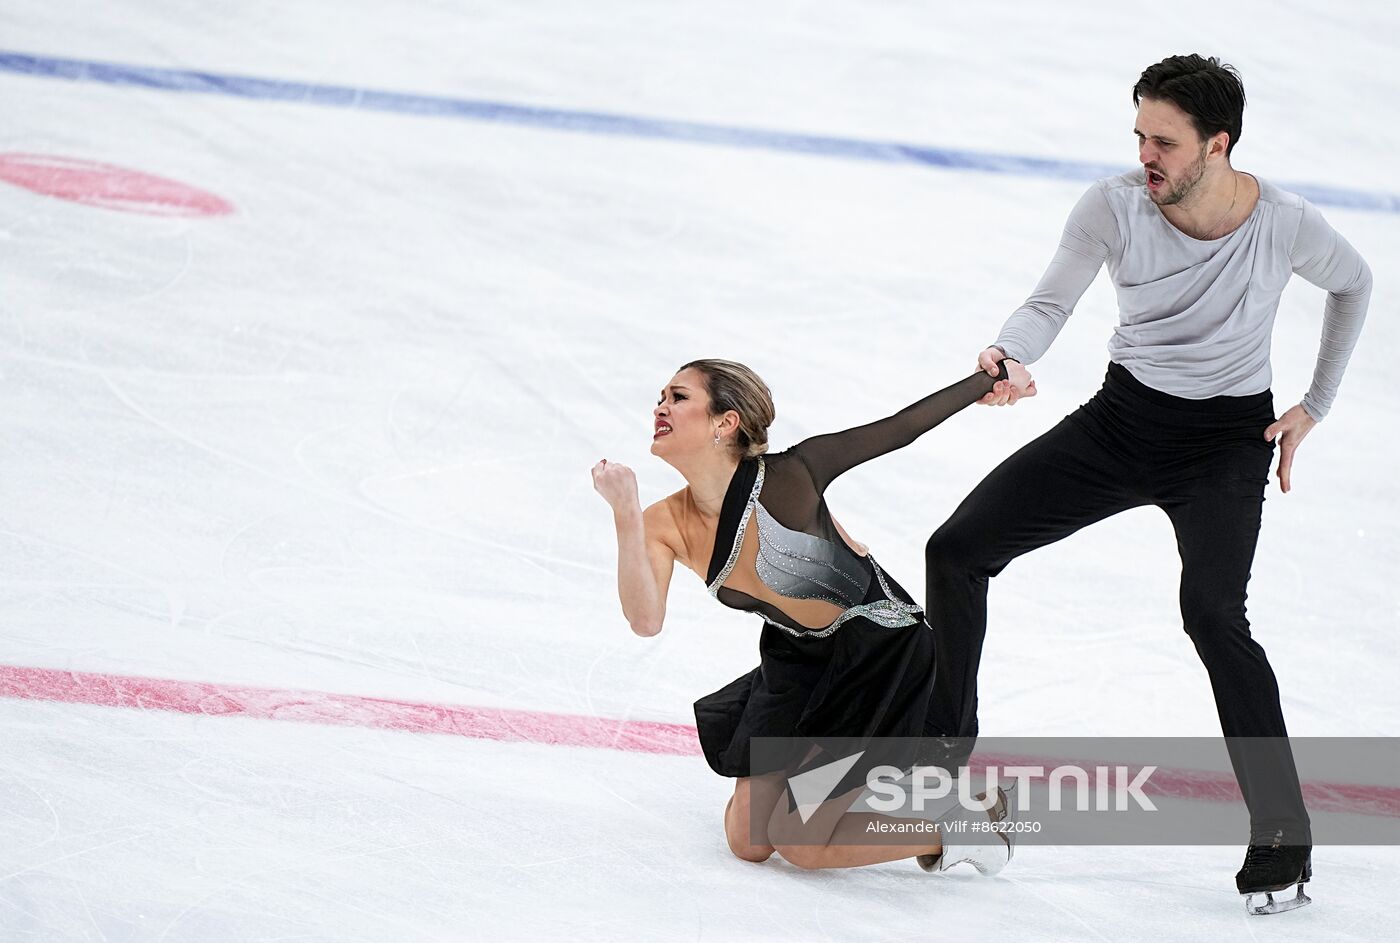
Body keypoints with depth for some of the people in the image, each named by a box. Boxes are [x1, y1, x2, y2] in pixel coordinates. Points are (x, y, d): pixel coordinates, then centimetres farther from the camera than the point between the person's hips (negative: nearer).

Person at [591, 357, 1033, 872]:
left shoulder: (787, 476, -28)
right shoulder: (666, 524, -13)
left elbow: (898, 429, -19)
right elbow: (646, 621, -28)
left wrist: (991, 378, -13)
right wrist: (625, 514, -36)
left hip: (880, 650, -6)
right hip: (795, 661, 6)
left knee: (798, 842, -8)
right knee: (748, 841, 7)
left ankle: (958, 821, 8)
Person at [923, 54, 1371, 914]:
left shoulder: (1286, 224, -18)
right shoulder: (1114, 208, -16)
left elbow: (1354, 286, 3)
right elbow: (1051, 304, -16)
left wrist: (1313, 408, 2)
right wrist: (1007, 356, -40)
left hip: (1229, 436, -4)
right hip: (1124, 418, 4)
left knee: (1212, 612, -26)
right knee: (958, 550, -3)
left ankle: (1284, 834, -15)